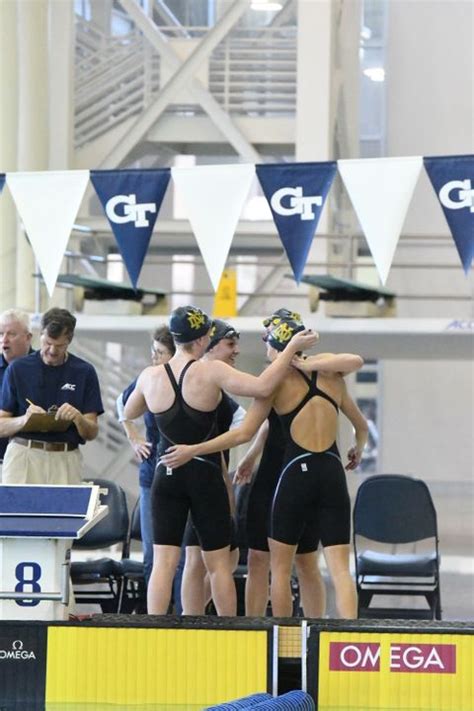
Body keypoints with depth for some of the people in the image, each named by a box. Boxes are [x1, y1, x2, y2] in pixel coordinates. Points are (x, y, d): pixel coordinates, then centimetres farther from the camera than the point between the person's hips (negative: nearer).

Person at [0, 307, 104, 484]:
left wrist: (77, 417, -15)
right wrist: (25, 419, -15)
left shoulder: (84, 372, 5)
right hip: (23, 455, 0)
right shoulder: (18, 369, 4)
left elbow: (91, 433, 5)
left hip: (65, 459, 0)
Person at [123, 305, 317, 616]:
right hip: (205, 476, -3)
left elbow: (129, 413, 18)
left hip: (166, 475, 3)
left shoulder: (150, 377, 0)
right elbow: (262, 387, -23)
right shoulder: (211, 372, -13)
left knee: (163, 562, 2)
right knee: (218, 564, 8)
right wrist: (291, 348, -16)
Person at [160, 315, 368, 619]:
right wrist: (359, 448, 42)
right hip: (333, 474, 3)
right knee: (340, 567, 0)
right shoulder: (331, 376, 9)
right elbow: (362, 425, 20)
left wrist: (193, 450, -5)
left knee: (280, 567, 11)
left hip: (296, 474, -3)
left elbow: (244, 433, -9)